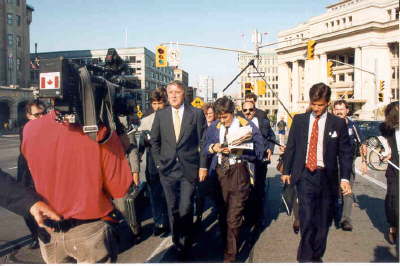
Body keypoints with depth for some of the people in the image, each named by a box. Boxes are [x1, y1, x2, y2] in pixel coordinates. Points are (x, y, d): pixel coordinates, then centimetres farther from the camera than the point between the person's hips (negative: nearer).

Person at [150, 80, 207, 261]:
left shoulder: (196, 114, -2)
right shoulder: (160, 115, 5)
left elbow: (203, 141, -1)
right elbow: (154, 141, 12)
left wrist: (203, 166, -4)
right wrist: (158, 162, 5)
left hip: (189, 169, -2)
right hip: (168, 170, 3)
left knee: (185, 210, -5)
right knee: (173, 210, 12)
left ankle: (184, 246, 14)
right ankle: (177, 242, 30)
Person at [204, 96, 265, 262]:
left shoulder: (247, 126, -6)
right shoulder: (214, 127, 8)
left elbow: (258, 152, -9)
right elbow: (205, 148, 14)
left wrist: (235, 150, -19)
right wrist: (213, 148, -9)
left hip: (238, 173, -4)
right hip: (218, 172, 5)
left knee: (233, 217, -4)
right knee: (222, 214, 17)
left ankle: (230, 256, 10)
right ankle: (226, 246, 39)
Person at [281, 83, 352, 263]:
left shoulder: (338, 123, 1)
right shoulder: (299, 120, 4)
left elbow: (345, 152, 3)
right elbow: (290, 146, 9)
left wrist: (345, 178, -5)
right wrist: (286, 170, 9)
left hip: (326, 177, 1)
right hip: (305, 175, -1)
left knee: (323, 221, 10)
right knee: (307, 218, -9)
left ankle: (316, 256, 28)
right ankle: (305, 257, 6)